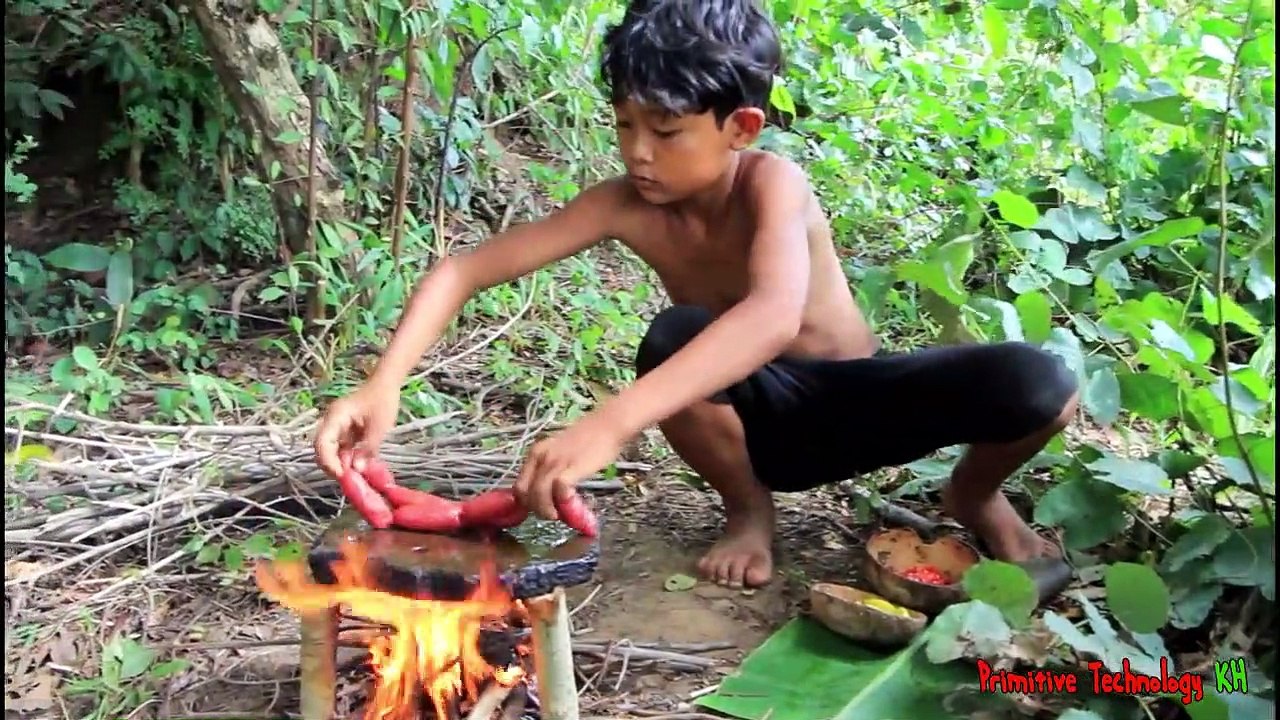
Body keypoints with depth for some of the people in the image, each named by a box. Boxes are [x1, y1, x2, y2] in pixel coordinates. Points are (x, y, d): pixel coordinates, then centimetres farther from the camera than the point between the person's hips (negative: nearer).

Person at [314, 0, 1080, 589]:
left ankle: (975, 494, 8)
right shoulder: (623, 205, -17)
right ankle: (749, 508, -4)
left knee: (1038, 384, -29)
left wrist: (610, 424, -61)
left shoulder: (772, 182, -29)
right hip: (754, 418, 2)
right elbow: (463, 270, -19)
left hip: (861, 400, -2)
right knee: (674, 339, -33)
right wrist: (384, 384, -37)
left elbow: (776, 315, -50)